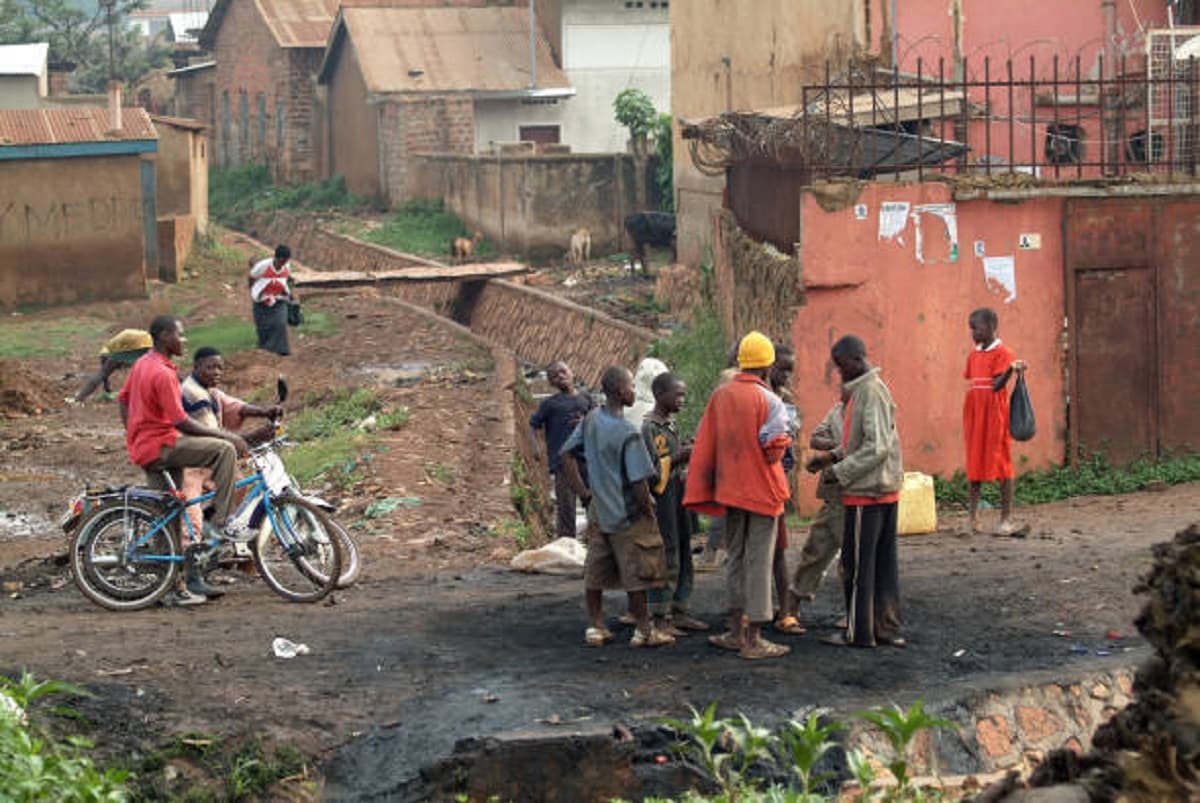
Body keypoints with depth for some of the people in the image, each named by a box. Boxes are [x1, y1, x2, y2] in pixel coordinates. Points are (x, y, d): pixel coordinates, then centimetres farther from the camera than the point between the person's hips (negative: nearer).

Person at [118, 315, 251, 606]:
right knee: (224, 450, -19)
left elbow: (123, 398, 23)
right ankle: (220, 522, -15)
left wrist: (132, 435, 32)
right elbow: (181, 422, -22)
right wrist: (226, 436, -19)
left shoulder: (142, 364, 12)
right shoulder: (163, 374, -19)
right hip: (160, 446, -10)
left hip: (142, 448, 10)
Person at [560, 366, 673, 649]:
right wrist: (648, 510, -7)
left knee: (595, 572, 12)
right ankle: (644, 631, 11)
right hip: (627, 515, -7)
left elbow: (566, 454, 8)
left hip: (598, 512, 7)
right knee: (636, 574, 4)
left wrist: (583, 492, 11)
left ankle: (595, 627, 19)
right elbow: (639, 481, -22)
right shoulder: (627, 433, -22)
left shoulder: (590, 421, -1)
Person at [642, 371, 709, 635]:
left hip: (679, 494, 9)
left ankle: (679, 612, 20)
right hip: (662, 497, -9)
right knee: (666, 557, -7)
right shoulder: (649, 427, -13)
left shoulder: (672, 424, 14)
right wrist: (679, 458, -19)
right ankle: (659, 618, -2)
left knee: (683, 556, 12)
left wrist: (688, 455, 7)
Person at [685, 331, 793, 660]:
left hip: (730, 490, 5)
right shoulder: (769, 401, -13)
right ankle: (753, 639, 0)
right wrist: (785, 442, 5)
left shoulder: (720, 396, 2)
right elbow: (775, 447, -17)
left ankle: (737, 630, 21)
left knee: (736, 558, 16)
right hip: (762, 490, -5)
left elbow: (705, 445, 3)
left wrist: (703, 491, 9)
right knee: (758, 561, -1)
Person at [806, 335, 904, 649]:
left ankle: (859, 632, 5)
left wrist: (840, 471, -16)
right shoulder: (860, 390, 13)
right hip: (885, 490, 10)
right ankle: (887, 628, 17)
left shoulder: (871, 393, -17)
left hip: (866, 492, -10)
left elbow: (877, 447, -22)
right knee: (884, 561, 12)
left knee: (858, 563, -1)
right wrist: (832, 456, 9)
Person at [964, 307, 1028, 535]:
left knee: (1002, 465, -1)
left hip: (995, 416, -6)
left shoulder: (1003, 353, -7)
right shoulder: (973, 356, 13)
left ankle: (1007, 518, 3)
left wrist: (1011, 369, -34)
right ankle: (972, 517, 8)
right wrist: (966, 422, 14)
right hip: (974, 418, 6)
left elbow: (997, 386, -16)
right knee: (974, 465, 6)